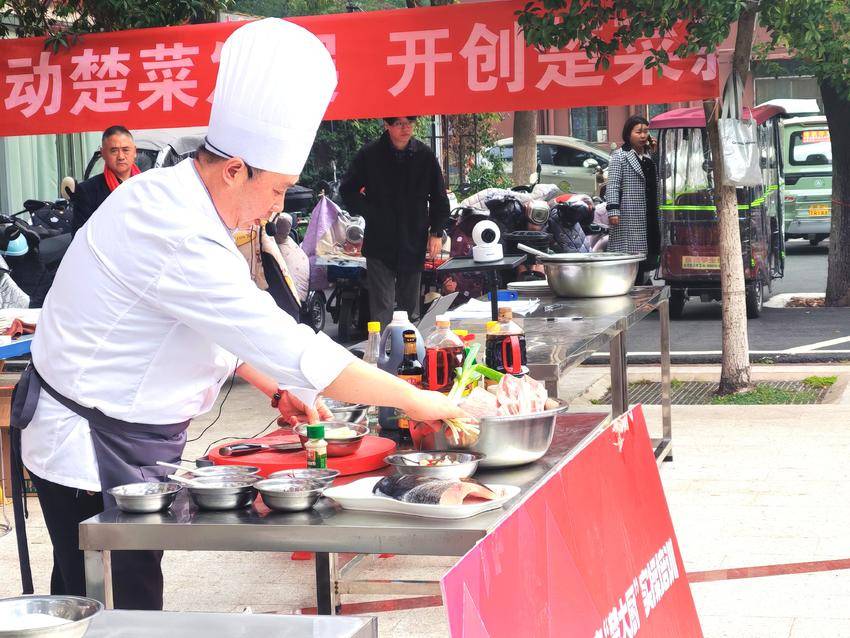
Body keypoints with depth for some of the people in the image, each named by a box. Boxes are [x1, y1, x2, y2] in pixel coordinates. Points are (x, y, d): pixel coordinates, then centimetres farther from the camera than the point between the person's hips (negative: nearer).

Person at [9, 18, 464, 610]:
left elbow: (218, 327, 18)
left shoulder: (164, 195, 3)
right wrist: (415, 401, -21)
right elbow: (290, 348, -28)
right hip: (93, 449, -10)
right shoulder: (178, 240, -28)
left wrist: (274, 387, 11)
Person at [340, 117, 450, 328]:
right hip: (380, 245, -2)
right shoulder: (370, 155, -4)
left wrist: (436, 233, 4)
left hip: (413, 245, 2)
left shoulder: (425, 156, 1)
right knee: (382, 307, -7)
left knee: (410, 306, 13)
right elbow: (348, 191, 5)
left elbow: (439, 198, 10)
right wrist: (369, 214, -5)